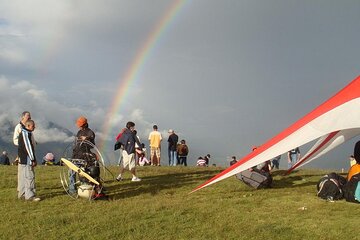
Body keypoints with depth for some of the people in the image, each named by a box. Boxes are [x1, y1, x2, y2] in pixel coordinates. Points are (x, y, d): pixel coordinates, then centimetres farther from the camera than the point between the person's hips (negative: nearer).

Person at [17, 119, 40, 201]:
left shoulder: (28, 133, 18)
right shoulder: (25, 133, -15)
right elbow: (27, 147, -19)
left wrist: (33, 159, 18)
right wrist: (33, 159, -17)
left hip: (26, 160, 10)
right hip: (26, 160, -10)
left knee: (23, 176, 14)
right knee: (29, 176, -10)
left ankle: (21, 194, 20)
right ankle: (29, 195, -10)